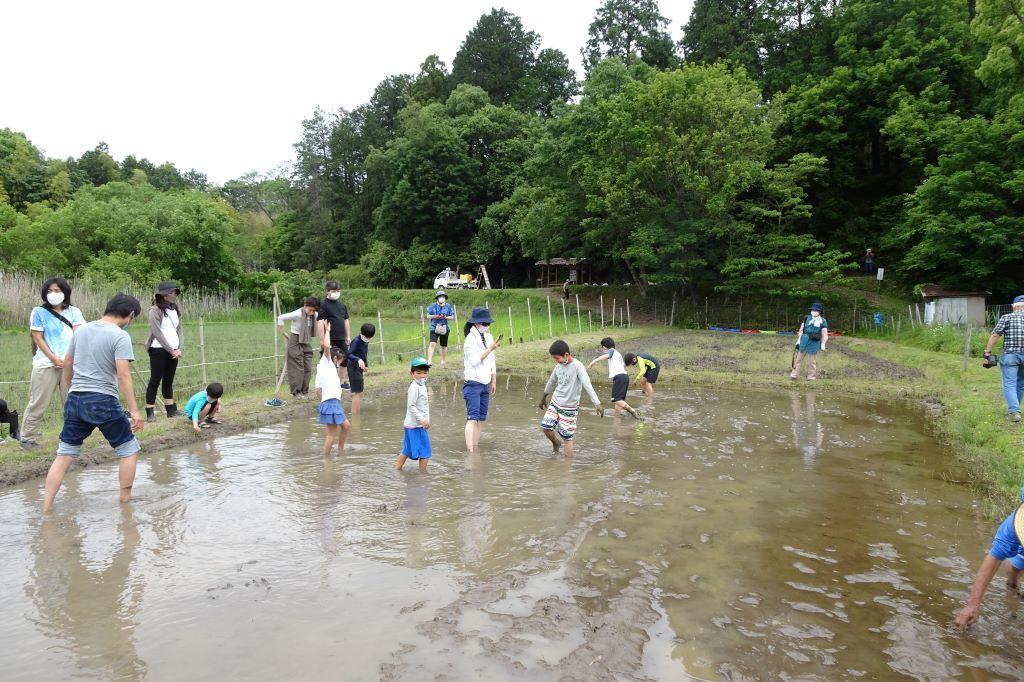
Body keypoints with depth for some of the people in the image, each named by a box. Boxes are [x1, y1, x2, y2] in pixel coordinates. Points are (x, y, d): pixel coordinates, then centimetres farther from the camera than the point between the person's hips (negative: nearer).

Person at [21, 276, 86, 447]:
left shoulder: (73, 312, 9)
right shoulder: (39, 312, 5)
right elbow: (38, 338, 0)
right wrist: (54, 358, -11)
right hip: (46, 364, -2)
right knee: (38, 403, 1)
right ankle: (27, 438, 12)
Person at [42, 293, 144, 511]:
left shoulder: (81, 330, 10)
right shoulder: (120, 336, -12)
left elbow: (67, 364, 20)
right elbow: (123, 375, -18)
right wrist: (134, 411, -17)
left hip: (74, 400, 7)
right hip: (103, 401, -6)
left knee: (64, 455, 14)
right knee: (129, 451, 10)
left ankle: (46, 508, 14)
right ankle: (125, 502, 18)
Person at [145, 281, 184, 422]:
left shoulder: (175, 309, 12)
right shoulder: (155, 310, -8)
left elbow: (179, 330, 11)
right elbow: (157, 333, -13)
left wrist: (179, 349, -3)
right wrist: (171, 350, -12)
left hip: (173, 350, 6)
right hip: (159, 349, -6)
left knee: (169, 381, 12)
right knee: (155, 380, -3)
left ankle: (171, 410, 16)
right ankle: (150, 412, 0)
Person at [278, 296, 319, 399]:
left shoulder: (314, 315, -1)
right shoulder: (298, 314, -20)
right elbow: (280, 318, -22)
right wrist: (284, 333, -15)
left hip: (306, 343, 6)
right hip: (295, 342, -6)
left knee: (308, 368, 6)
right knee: (297, 368, -3)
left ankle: (305, 391, 17)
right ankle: (297, 391, 7)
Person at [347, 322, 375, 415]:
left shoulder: (366, 341, 8)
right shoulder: (356, 341, -18)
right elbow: (349, 354, -30)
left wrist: (366, 366, 27)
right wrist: (358, 359, -45)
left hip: (359, 369, 9)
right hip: (354, 368, -9)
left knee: (358, 394, 14)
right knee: (358, 393, -9)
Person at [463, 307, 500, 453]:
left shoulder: (488, 337, 11)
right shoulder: (471, 339, -11)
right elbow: (475, 361, -19)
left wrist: (494, 381, 18)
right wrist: (490, 349, -20)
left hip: (485, 384, 7)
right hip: (473, 383, -7)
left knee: (481, 418, 9)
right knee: (473, 417, -14)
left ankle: (475, 448, 16)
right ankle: (470, 450, -18)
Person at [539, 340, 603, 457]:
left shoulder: (577, 366, -19)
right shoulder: (559, 366, 1)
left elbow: (587, 385, -29)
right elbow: (551, 382, 18)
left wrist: (597, 404, -38)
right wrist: (544, 398, 30)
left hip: (569, 407, -6)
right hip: (555, 403, 6)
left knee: (566, 437, -3)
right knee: (545, 427, -2)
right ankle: (556, 443, 27)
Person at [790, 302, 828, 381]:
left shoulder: (823, 322, 0)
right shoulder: (807, 318, 8)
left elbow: (824, 335, -1)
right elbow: (801, 330, 9)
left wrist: (823, 344, -8)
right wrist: (799, 339, 4)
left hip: (814, 343, -3)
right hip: (804, 341, 3)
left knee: (812, 361, 4)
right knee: (798, 358, 6)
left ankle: (811, 376, 14)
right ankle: (795, 374, 13)